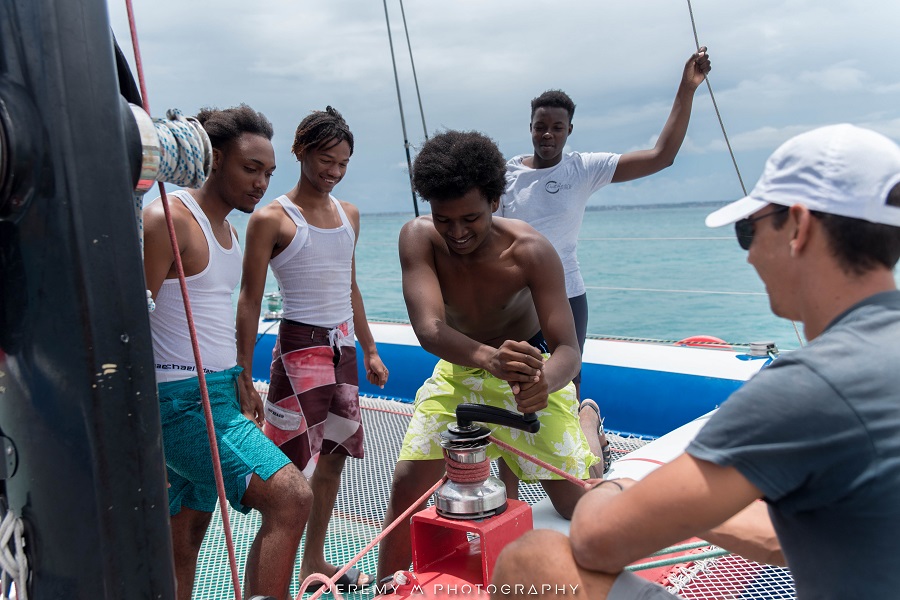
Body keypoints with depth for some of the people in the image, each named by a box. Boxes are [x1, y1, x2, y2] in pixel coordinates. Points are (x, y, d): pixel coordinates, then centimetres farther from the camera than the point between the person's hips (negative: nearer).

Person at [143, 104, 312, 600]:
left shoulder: (227, 229, 15)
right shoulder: (169, 219, -13)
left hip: (219, 393, 9)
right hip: (182, 401, -9)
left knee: (185, 534, 15)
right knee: (290, 497, -19)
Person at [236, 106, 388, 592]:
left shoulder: (349, 214, 11)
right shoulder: (272, 219, -8)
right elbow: (249, 301, -8)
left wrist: (369, 350, 18)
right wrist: (243, 376, -11)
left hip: (344, 347, 7)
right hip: (301, 347, -7)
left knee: (334, 456, 14)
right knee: (295, 472, -7)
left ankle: (315, 563, 29)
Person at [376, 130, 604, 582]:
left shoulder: (531, 251, -26)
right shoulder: (418, 238, -22)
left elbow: (568, 350, -28)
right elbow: (429, 329, -33)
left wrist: (545, 383, -51)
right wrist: (488, 358, -54)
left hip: (529, 368, -1)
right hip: (458, 369, 2)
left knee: (578, 503, -5)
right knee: (406, 486, -1)